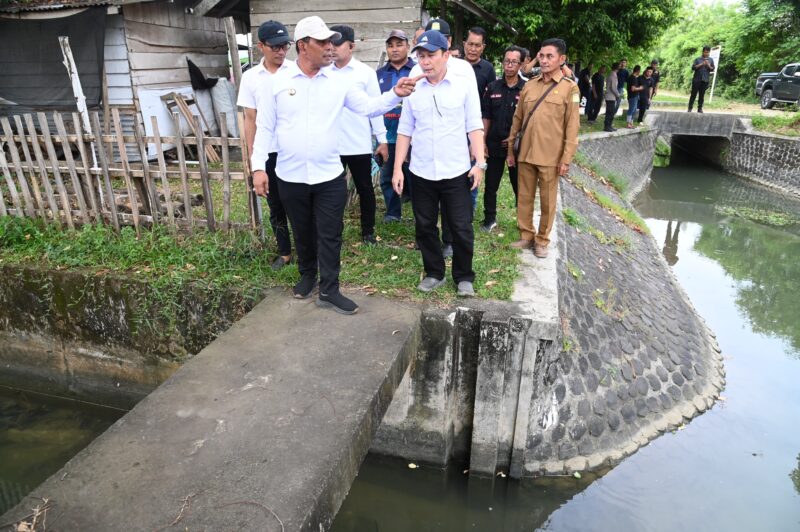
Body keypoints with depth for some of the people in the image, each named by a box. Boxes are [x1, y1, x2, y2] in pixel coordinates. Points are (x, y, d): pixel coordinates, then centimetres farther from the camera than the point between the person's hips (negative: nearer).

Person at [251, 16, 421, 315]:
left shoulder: (339, 82, 2)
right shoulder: (277, 82, -1)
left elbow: (368, 107, 0)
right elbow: (264, 127, 0)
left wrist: (396, 94, -18)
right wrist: (258, 167, -5)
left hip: (330, 176, 0)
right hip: (291, 177, 0)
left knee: (330, 236, 4)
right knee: (303, 233, 16)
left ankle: (329, 291, 17)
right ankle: (307, 276, 39)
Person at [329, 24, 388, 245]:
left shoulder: (365, 72, -1)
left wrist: (382, 139, -2)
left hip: (360, 144, -1)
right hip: (331, 144, 2)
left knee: (365, 188, 9)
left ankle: (368, 230, 24)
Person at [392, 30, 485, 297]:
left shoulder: (463, 87, -1)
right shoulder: (413, 90, 5)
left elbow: (474, 127, -1)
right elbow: (405, 131, 7)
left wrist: (479, 163, -10)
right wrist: (397, 168, 3)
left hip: (456, 172, -2)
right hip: (421, 173, 3)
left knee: (462, 228, 2)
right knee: (425, 226, 11)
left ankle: (464, 277, 21)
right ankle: (434, 273, 28)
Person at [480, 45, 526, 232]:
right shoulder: (493, 87, 3)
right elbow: (486, 117, 5)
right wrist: (483, 141, 0)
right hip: (494, 144, 2)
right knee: (490, 185, 9)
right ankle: (489, 218, 25)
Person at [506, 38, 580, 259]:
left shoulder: (569, 88, -2)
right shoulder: (529, 85, 9)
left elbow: (572, 126, -5)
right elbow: (517, 119, 12)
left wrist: (566, 159, -10)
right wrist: (510, 149, 10)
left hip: (550, 157, -3)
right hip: (525, 154, 4)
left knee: (547, 201, 6)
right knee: (524, 197, 10)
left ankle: (542, 240, 21)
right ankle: (526, 235, 25)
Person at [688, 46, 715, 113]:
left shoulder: (711, 60, 11)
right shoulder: (698, 59, 5)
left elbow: (712, 69, 7)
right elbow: (693, 67, -3)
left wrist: (708, 65, -10)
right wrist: (701, 64, -14)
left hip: (705, 80, 2)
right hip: (697, 79, -2)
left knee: (702, 95, 3)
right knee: (694, 94, -1)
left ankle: (700, 108, 7)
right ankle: (690, 108, 3)